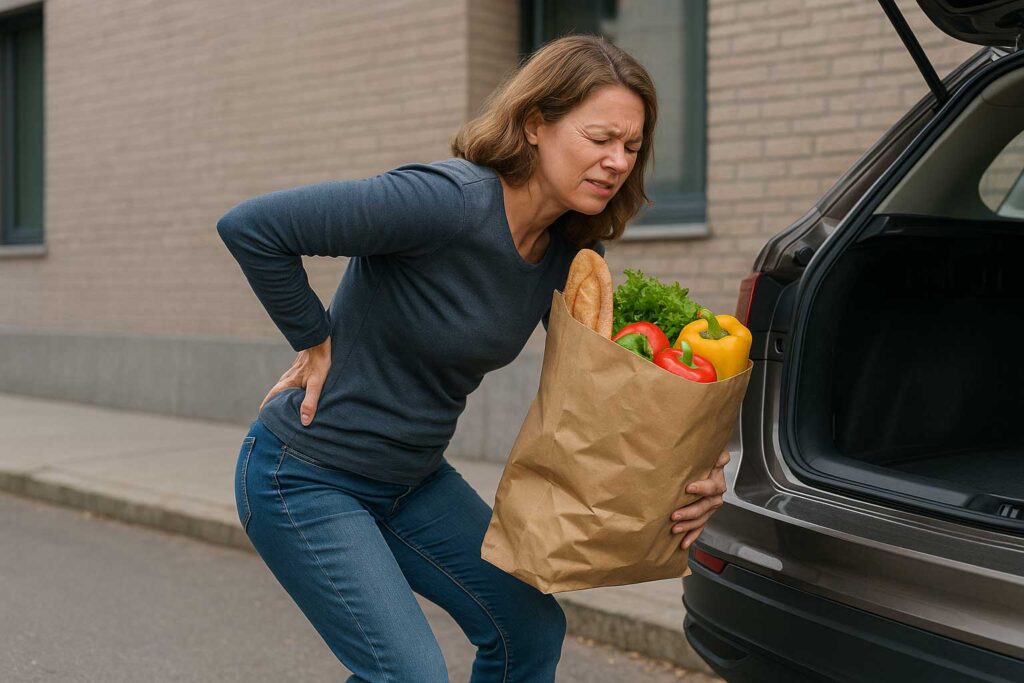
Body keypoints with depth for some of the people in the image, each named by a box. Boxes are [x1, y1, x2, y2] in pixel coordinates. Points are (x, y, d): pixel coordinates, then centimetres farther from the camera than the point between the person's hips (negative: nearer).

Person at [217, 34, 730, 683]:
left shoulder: (572, 252, -4)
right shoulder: (450, 201, -29)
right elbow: (250, 226, -29)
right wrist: (316, 343, -17)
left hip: (414, 479, 8)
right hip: (304, 479, -7)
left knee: (531, 628, 7)